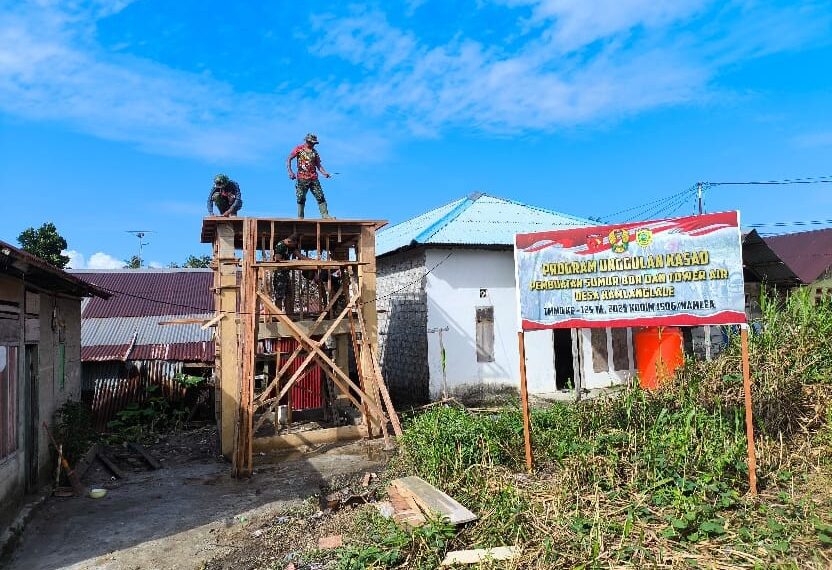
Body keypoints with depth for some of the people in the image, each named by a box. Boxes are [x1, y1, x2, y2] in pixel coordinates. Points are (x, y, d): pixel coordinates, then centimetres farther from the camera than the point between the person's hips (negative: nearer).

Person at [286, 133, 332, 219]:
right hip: (302, 178, -3)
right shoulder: (299, 149, 5)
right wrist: (290, 172, -10)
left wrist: (324, 172, -3)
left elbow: (318, 165, 16)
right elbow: (289, 160, 3)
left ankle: (325, 215, -4)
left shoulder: (314, 152, 15)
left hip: (314, 178, 3)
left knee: (320, 197, -5)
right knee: (301, 199, -1)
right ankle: (300, 217, 7)